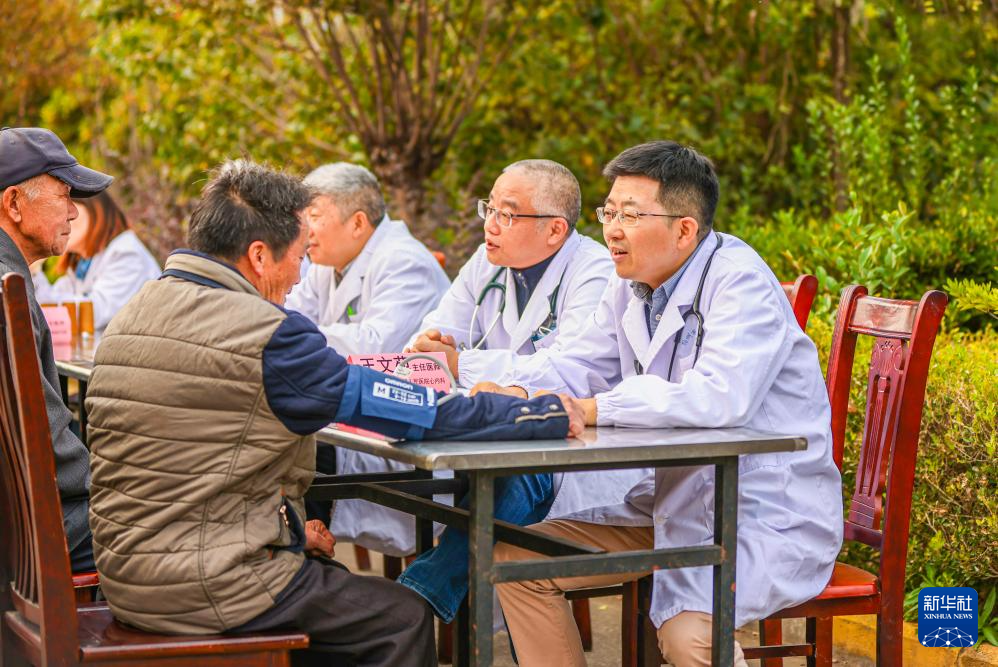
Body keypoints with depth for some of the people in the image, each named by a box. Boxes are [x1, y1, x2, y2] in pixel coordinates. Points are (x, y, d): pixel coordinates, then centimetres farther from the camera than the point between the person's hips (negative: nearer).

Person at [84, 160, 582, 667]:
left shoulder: (130, 316, 7)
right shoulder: (266, 334, -19)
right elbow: (419, 413, -16)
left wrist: (284, 526, 16)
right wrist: (549, 416, -5)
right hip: (206, 590, -9)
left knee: (328, 580, 28)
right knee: (405, 619, 8)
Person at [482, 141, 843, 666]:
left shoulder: (738, 281, -21)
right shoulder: (631, 286, 7)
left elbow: (720, 396, -35)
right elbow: (577, 364, 13)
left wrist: (593, 409, -32)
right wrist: (512, 392, -10)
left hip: (768, 515, -9)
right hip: (675, 500, 9)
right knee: (515, 559, 4)